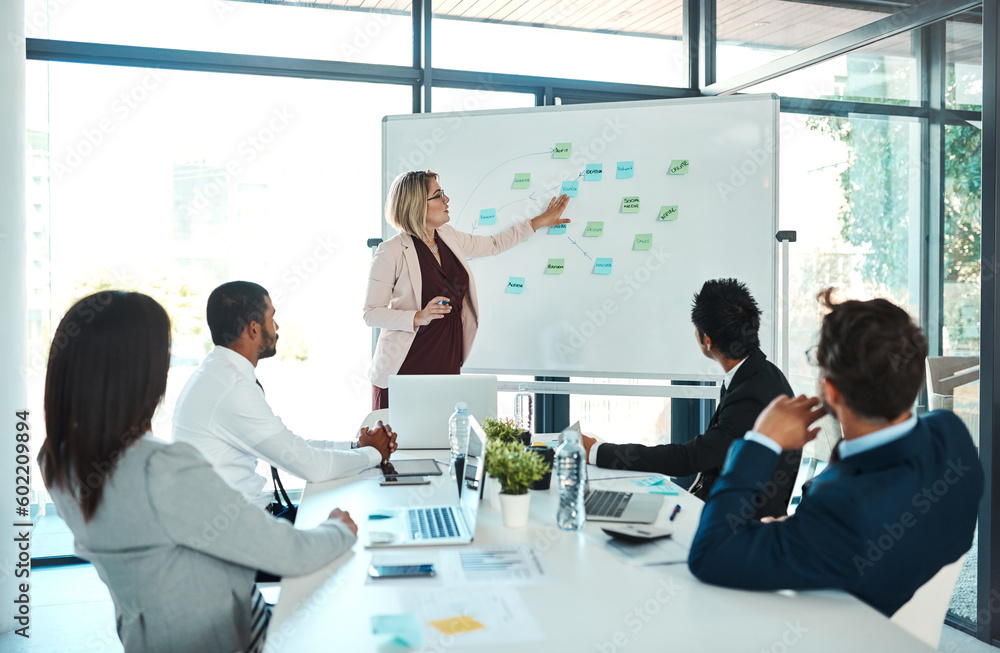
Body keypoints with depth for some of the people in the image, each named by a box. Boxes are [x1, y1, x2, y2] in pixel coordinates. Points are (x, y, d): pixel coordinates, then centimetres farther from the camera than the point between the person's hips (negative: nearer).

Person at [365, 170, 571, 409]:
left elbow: (494, 244, 26)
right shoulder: (391, 252, -11)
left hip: (448, 362, 6)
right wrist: (419, 317, -25)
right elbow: (371, 313, -11)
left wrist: (539, 221, 29)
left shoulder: (448, 237, 10)